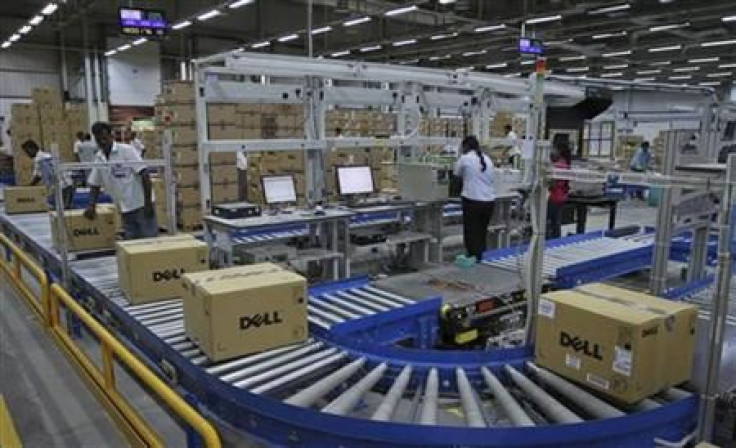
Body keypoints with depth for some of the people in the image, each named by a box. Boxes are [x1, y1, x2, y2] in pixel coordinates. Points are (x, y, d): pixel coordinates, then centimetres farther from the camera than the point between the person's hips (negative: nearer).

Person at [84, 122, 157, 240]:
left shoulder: (127, 150, -10)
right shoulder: (98, 158, 8)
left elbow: (144, 175, -13)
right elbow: (95, 185, 17)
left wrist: (148, 202, -17)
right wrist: (91, 205, 3)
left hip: (141, 205, -6)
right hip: (125, 210, 6)